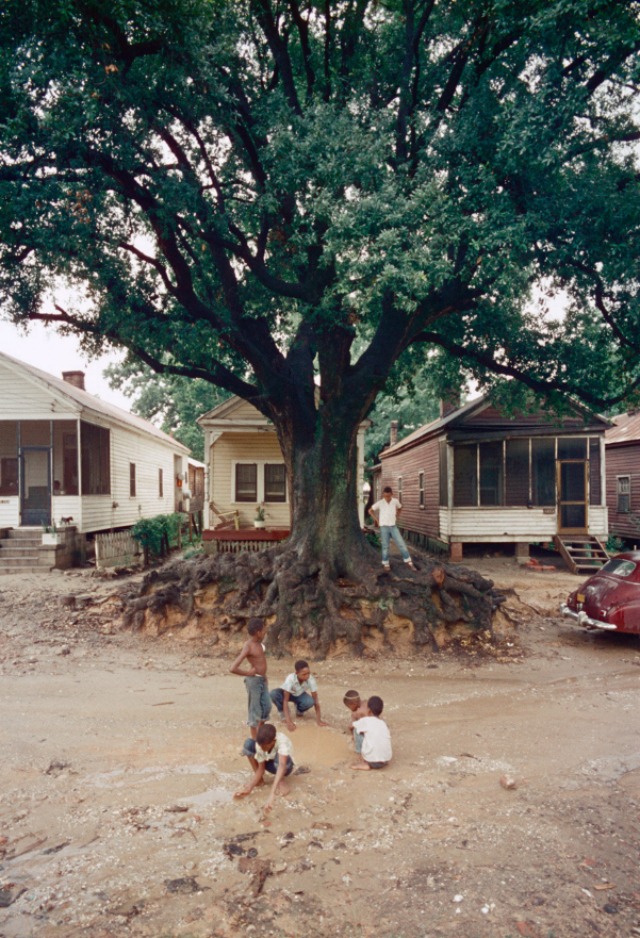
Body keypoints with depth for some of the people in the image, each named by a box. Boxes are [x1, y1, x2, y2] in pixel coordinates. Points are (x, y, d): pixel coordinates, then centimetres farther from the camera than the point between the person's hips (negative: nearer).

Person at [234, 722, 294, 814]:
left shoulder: (282, 741, -40)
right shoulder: (259, 744, -26)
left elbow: (282, 765, -54)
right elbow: (261, 768, -17)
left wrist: (272, 794, -64)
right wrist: (249, 787, -32)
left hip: (285, 766, -4)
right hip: (271, 764, 4)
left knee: (279, 756, -41)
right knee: (248, 744, -22)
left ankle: (281, 781, -11)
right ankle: (260, 778, -6)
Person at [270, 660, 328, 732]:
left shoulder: (311, 679, -32)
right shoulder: (290, 679, -38)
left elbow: (315, 699, -24)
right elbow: (285, 700, -36)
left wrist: (319, 719, -27)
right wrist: (289, 721, -43)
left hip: (299, 694, 2)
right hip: (287, 693, -2)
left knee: (310, 702, -32)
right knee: (273, 694, -35)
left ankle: (299, 710, 4)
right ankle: (282, 712, -5)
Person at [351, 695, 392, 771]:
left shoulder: (365, 721, -1)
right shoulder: (383, 722, 11)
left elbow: (351, 726, 14)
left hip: (372, 761, -5)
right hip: (387, 760, 5)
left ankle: (363, 763, 9)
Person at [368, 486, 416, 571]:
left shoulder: (395, 501, -2)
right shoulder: (380, 503, -9)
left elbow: (400, 508, 20)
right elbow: (370, 511, 3)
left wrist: (397, 517, 10)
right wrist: (377, 520, 0)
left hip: (393, 526, 2)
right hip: (384, 527, -2)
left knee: (402, 544, -1)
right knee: (385, 546, 2)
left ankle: (409, 562, 7)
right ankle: (385, 564, 16)